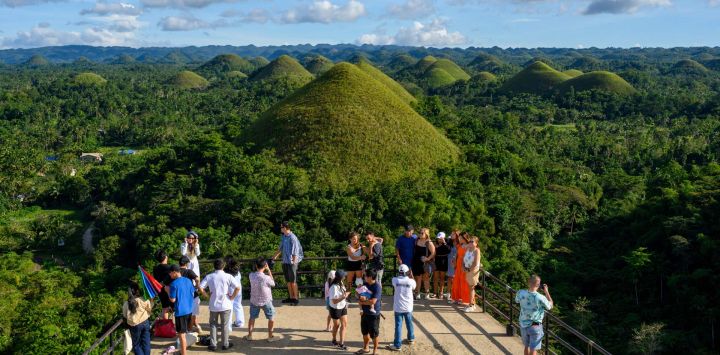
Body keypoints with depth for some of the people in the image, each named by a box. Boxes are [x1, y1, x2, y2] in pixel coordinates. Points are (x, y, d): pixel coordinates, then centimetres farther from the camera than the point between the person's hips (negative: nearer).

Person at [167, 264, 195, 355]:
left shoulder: (174, 284, -17)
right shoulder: (188, 280, 3)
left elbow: (172, 300, -14)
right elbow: (192, 295, 11)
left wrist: (168, 291, -1)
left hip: (180, 312, -7)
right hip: (189, 310, 7)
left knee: (181, 334, 2)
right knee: (185, 332, 23)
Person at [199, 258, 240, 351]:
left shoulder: (209, 277, -4)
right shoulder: (228, 276, -9)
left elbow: (200, 287, -10)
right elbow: (238, 287, -16)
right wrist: (232, 297, -4)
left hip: (213, 305, 1)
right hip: (225, 305, -1)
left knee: (213, 325, 14)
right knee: (225, 325, 10)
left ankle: (213, 344, 15)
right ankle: (225, 344, 17)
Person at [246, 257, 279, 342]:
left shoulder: (251, 276, -15)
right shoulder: (266, 278, -27)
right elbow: (273, 284, -6)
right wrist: (269, 271, -6)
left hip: (254, 301, 3)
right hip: (266, 301, -3)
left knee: (252, 318, 22)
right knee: (271, 318, 16)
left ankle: (249, 335, 31)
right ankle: (270, 336, 21)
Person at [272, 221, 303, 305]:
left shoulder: (292, 238, -16)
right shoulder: (284, 237, 10)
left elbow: (295, 252, -17)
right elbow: (281, 248, 24)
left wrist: (294, 262, -19)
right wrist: (275, 256, 29)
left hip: (291, 262, -8)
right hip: (285, 261, 8)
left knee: (293, 281, -2)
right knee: (288, 281, 14)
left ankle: (296, 298, 6)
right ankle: (291, 297, 24)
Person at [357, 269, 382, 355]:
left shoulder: (377, 287, -21)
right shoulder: (365, 284, 3)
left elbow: (373, 301, -27)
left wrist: (362, 302, -14)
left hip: (373, 314, -7)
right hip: (365, 312, 7)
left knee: (374, 334, 7)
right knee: (365, 331, 20)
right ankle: (365, 348, 39)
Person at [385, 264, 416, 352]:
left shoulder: (395, 280, -11)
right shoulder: (411, 281, -10)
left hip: (398, 307, -2)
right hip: (408, 307, 2)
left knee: (398, 325, 0)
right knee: (409, 323, 22)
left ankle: (397, 345, 0)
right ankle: (411, 338, 41)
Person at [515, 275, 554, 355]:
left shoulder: (521, 293, -16)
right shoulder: (541, 298, -26)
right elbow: (550, 306, -5)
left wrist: (528, 289, 7)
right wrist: (546, 292, 2)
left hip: (523, 325, 4)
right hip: (535, 327, -4)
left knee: (527, 346, 23)